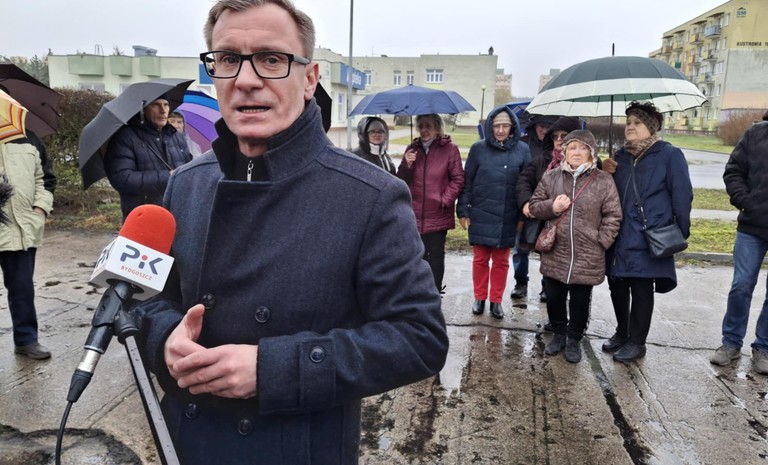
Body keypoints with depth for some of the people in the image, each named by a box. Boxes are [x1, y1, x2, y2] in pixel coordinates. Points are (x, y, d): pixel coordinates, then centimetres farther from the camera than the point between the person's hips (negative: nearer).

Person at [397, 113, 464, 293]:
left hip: (437, 216, -3)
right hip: (414, 214, 4)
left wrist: (445, 200, -11)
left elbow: (458, 179, -3)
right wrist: (406, 165, -10)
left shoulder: (450, 149, -4)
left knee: (435, 256, 5)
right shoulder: (412, 149, 8)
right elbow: (402, 181, 8)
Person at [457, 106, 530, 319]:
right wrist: (463, 211, -2)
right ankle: (479, 298, 26)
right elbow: (467, 182, 1)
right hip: (481, 215, 0)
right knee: (480, 258, 10)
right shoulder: (478, 149, -2)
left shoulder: (522, 150, -1)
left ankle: (496, 300, 25)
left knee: (501, 261, 11)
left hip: (507, 217, 1)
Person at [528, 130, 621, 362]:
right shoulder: (551, 177, 1)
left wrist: (601, 242, -8)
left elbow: (613, 216, -2)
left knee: (580, 302, 11)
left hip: (587, 257, -2)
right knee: (554, 298, 15)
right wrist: (551, 207, -13)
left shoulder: (603, 181, -5)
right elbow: (534, 205, 6)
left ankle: (574, 339, 32)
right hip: (554, 254, 2)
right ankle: (559, 334, 37)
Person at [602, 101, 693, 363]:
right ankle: (622, 333, 32)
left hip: (648, 240, -6)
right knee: (617, 286, 13)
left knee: (641, 291, 4)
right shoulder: (621, 156, 12)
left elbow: (682, 196, -7)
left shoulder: (670, 155, -7)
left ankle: (636, 342, 18)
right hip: (619, 237, 6)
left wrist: (680, 234, -8)